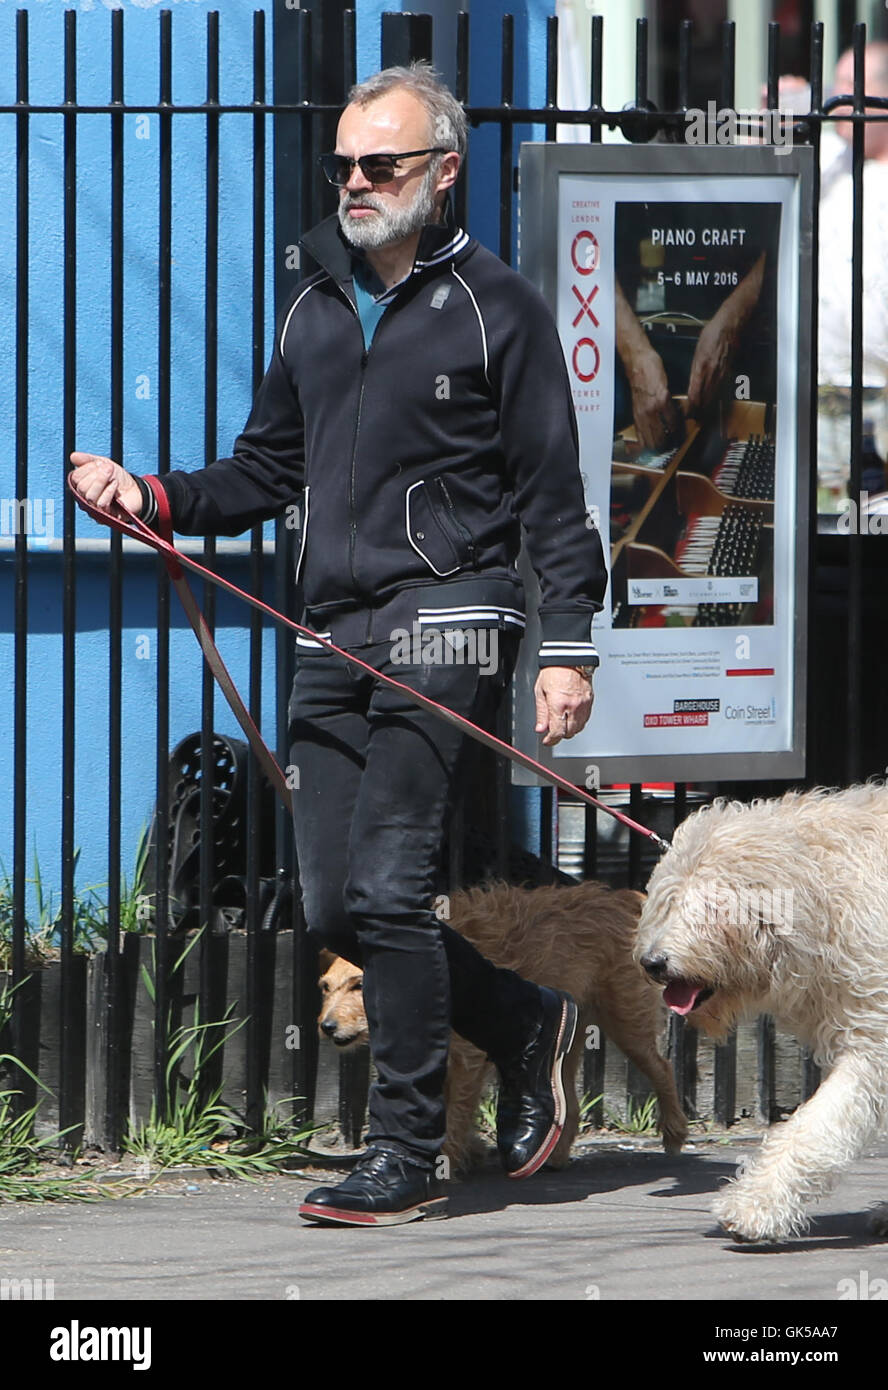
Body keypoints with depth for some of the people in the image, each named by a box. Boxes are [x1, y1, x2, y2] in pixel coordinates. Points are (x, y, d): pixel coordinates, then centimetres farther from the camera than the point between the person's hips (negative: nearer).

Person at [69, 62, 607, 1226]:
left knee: (386, 890, -14)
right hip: (334, 639, 7)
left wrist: (567, 647, -7)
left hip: (443, 620, -6)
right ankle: (527, 1023, 24)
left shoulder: (495, 308, 1)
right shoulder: (316, 307, 18)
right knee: (335, 908, 2)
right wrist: (153, 497, 6)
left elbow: (552, 496, 0)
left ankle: (407, 1159, -7)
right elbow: (267, 473, 23)